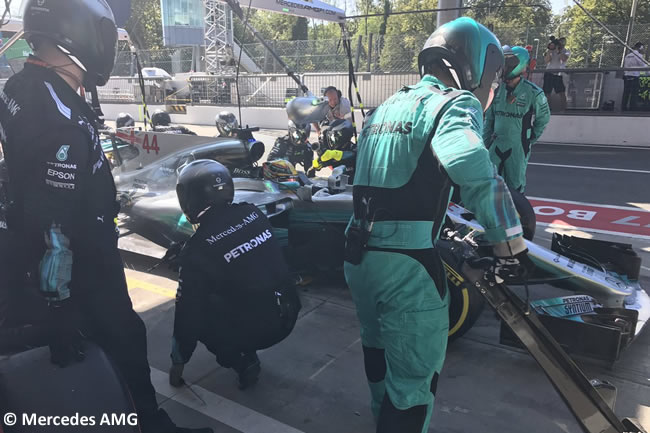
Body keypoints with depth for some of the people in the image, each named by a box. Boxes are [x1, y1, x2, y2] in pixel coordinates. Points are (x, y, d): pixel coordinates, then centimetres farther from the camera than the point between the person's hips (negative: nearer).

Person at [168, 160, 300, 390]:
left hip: (253, 330, -6)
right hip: (287, 316, 6)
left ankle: (242, 362, 6)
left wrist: (179, 361, 7)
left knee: (193, 313, 12)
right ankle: (247, 354, 22)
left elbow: (188, 309, -8)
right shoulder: (253, 213, -3)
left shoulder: (197, 249, -16)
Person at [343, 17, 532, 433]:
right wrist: (511, 242, -18)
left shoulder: (387, 105, 17)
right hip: (406, 264, -9)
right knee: (415, 377, 8)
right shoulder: (454, 103, -8)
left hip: (358, 256, 9)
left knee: (380, 350, 28)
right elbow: (474, 168, -29)